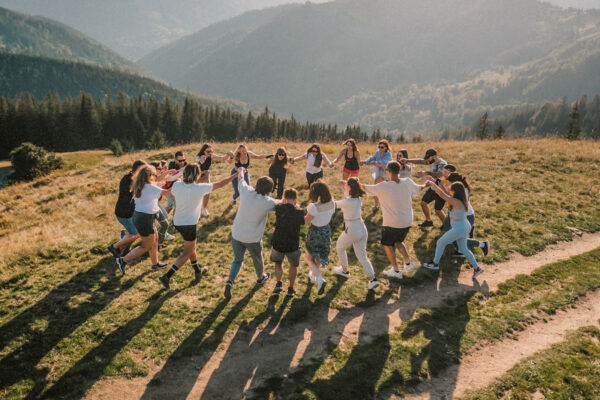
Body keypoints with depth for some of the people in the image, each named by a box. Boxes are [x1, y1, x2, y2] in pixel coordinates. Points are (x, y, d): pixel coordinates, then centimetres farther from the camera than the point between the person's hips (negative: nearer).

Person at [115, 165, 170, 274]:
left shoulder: (139, 186, 5)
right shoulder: (150, 188, -21)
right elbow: (167, 192, -25)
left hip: (138, 215, 10)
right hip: (145, 218, -10)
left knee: (154, 240, 23)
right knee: (147, 246, 5)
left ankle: (155, 263, 36)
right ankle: (123, 261, 5)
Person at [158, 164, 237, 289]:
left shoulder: (177, 185, -11)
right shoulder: (200, 188, -22)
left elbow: (172, 193, 13)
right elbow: (220, 184, -13)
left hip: (177, 222, 6)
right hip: (189, 225, -6)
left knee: (191, 246, 26)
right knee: (187, 253, 10)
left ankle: (197, 270, 41)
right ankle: (167, 276, 2)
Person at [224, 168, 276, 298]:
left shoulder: (247, 192, -15)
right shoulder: (268, 202, -21)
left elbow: (240, 179, 6)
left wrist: (241, 171, 29)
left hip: (236, 234, 3)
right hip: (253, 238, -2)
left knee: (237, 259, 20)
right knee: (257, 259, 25)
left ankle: (230, 281, 2)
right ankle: (260, 277, 50)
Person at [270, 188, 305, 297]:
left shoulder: (278, 208, -10)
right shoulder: (299, 211, -14)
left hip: (278, 244, 1)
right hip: (293, 245, -1)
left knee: (278, 263, 29)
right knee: (294, 265, 26)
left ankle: (279, 283, 12)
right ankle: (291, 289, 27)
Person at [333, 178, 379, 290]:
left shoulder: (347, 202, -23)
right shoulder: (358, 198, 0)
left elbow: (334, 205, -6)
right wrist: (343, 187, 19)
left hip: (351, 231, -7)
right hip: (362, 229, 7)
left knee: (339, 248, 23)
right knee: (362, 255, 14)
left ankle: (344, 270, 41)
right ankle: (372, 279, 4)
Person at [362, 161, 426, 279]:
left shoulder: (383, 187, -21)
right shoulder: (408, 182, -7)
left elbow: (365, 188, -12)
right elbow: (418, 189, 13)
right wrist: (426, 184, 36)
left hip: (392, 224, -5)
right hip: (407, 222, 5)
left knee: (387, 244, 17)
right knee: (398, 241, 29)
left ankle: (396, 271, 20)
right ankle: (408, 263, 26)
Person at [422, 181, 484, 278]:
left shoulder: (457, 202, -30)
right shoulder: (460, 200, -3)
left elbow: (442, 195, -34)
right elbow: (446, 196, 10)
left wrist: (432, 184, -25)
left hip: (458, 230, -9)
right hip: (464, 227, 9)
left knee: (440, 243, 10)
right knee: (463, 249, 23)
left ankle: (435, 264, 27)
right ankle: (477, 268, 27)